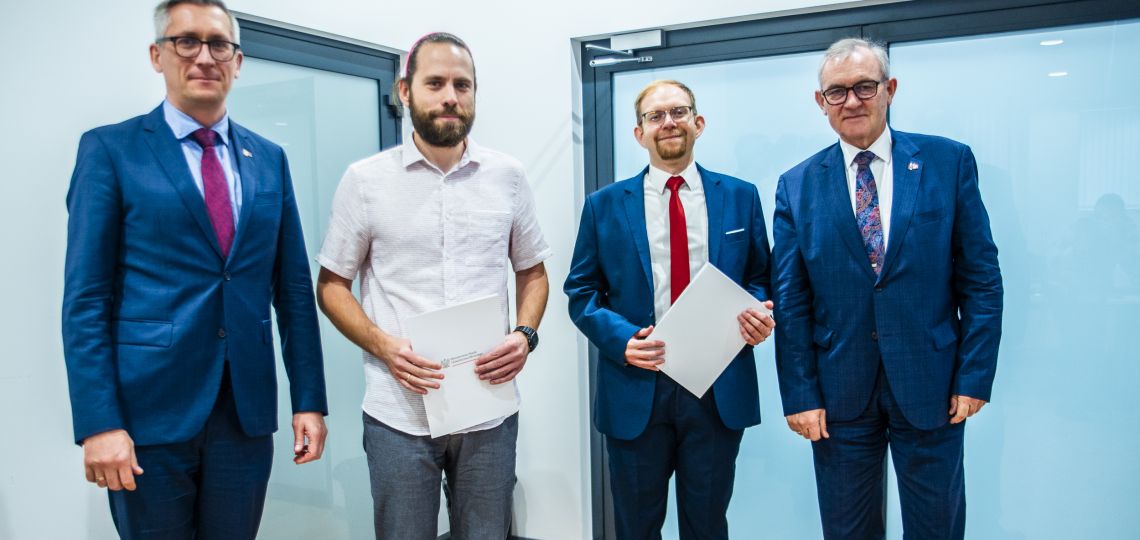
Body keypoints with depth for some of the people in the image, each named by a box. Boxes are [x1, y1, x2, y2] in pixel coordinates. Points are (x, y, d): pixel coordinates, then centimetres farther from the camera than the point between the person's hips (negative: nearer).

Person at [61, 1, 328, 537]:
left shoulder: (269, 159, 8)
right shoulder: (110, 149, -2)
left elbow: (294, 289, 7)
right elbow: (85, 298, -6)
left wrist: (309, 399, 3)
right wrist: (98, 423, -13)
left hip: (247, 411, 3)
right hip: (149, 411, -3)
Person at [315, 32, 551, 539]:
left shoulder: (508, 175, 2)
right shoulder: (365, 179, -3)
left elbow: (532, 272, 11)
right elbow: (331, 284, 3)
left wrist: (524, 335, -8)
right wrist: (383, 345, -14)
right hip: (399, 414, -1)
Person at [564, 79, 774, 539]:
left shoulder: (740, 197, 5)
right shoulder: (605, 205, 2)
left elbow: (760, 279, 10)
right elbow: (581, 291, 3)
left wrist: (760, 315, -11)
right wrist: (620, 338, -14)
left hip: (720, 390, 1)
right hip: (636, 389, 0)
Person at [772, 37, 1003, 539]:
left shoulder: (950, 161, 0)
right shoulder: (796, 186, 0)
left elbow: (981, 278, 0)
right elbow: (791, 302, -1)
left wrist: (974, 376, -4)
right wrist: (800, 394, -4)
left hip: (931, 384, 0)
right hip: (839, 391, 1)